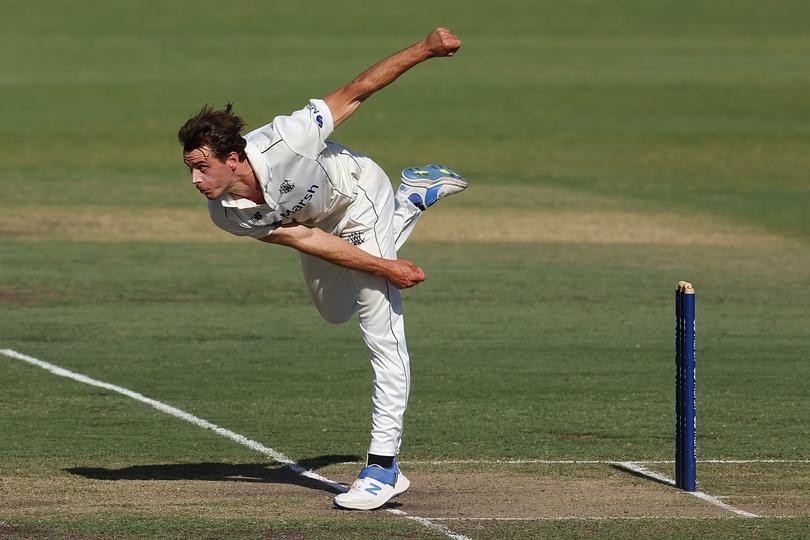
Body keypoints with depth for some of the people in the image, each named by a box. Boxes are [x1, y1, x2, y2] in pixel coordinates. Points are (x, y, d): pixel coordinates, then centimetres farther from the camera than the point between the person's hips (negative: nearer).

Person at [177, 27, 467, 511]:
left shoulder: (285, 142, -42)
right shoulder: (227, 214, -29)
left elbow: (354, 94, -32)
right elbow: (306, 239, -22)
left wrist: (427, 49, -30)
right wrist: (384, 267, -24)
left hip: (360, 195, -6)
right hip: (319, 217, 6)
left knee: (383, 339, -11)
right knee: (336, 311, 30)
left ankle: (384, 466, -7)